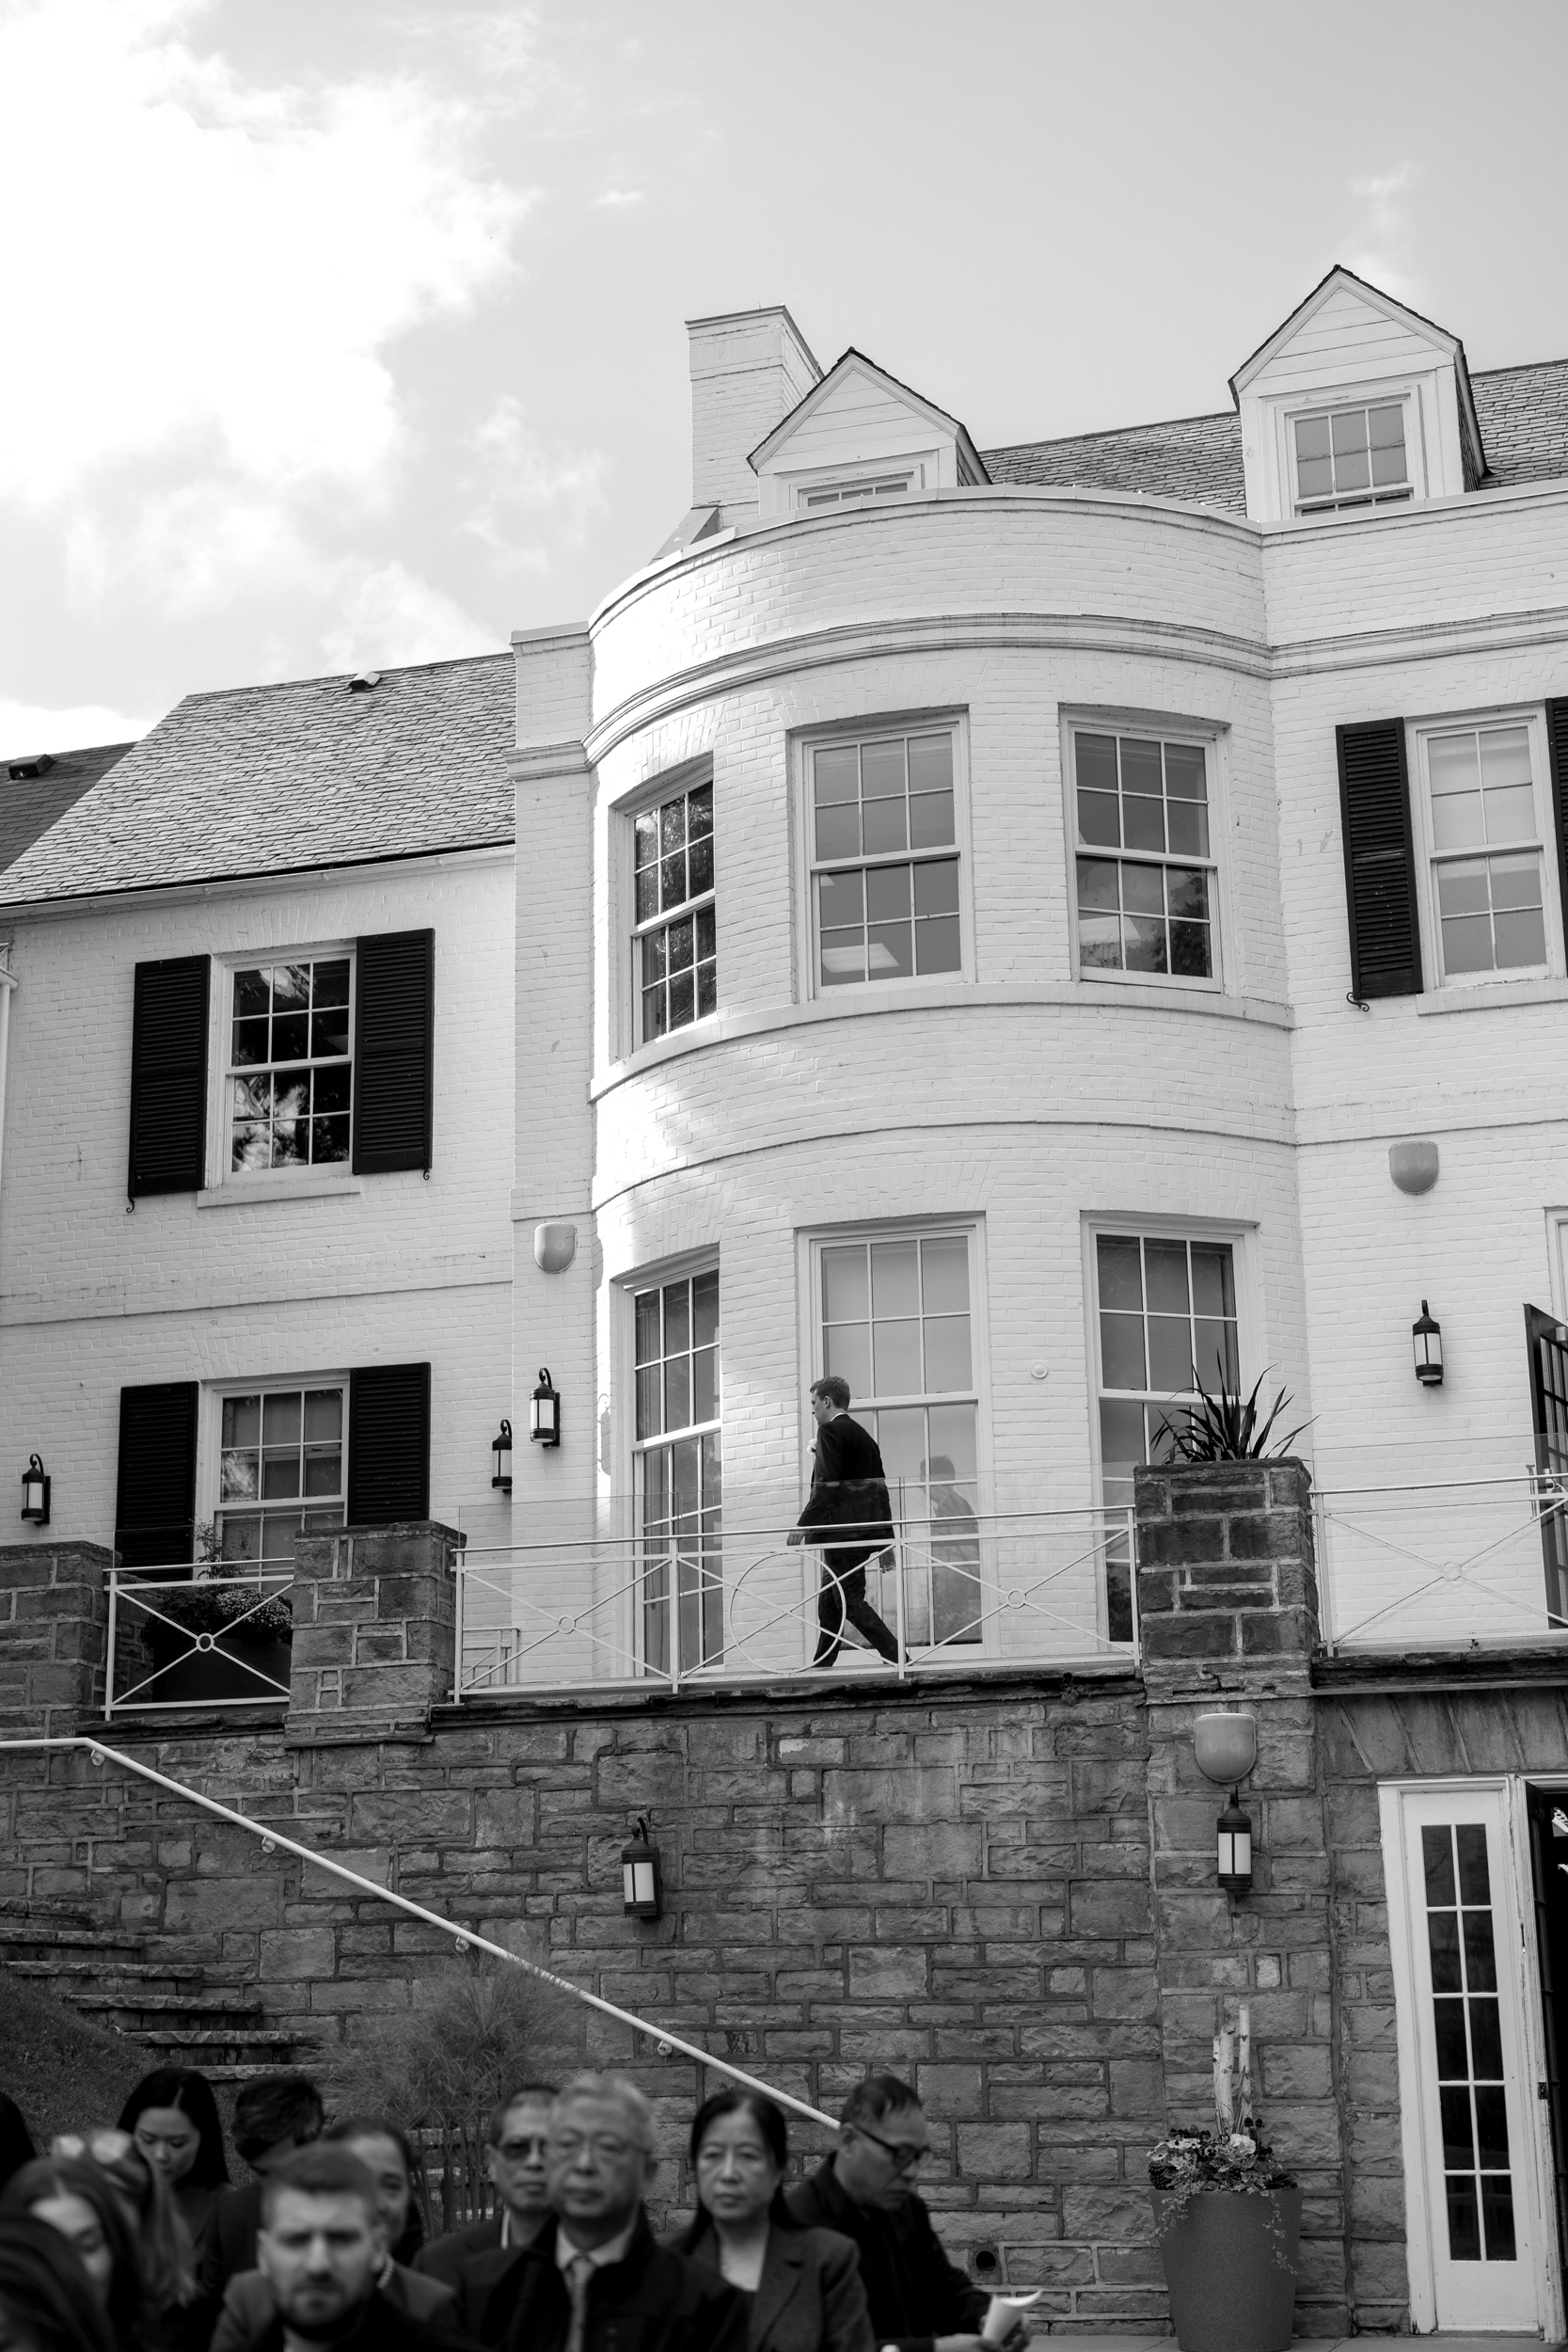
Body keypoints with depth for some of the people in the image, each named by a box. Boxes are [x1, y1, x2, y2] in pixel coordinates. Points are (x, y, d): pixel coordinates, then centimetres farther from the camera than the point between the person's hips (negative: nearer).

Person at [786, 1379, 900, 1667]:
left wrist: (803, 1524, -17)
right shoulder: (864, 1435, 18)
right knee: (829, 1604, 13)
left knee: (851, 1601, -8)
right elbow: (880, 1487, 19)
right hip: (864, 1530, 9)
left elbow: (827, 1486, -18)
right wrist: (886, 1539, 20)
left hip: (842, 1529, -9)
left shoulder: (830, 1431, -8)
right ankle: (821, 1668, 15)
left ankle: (898, 1657, -15)